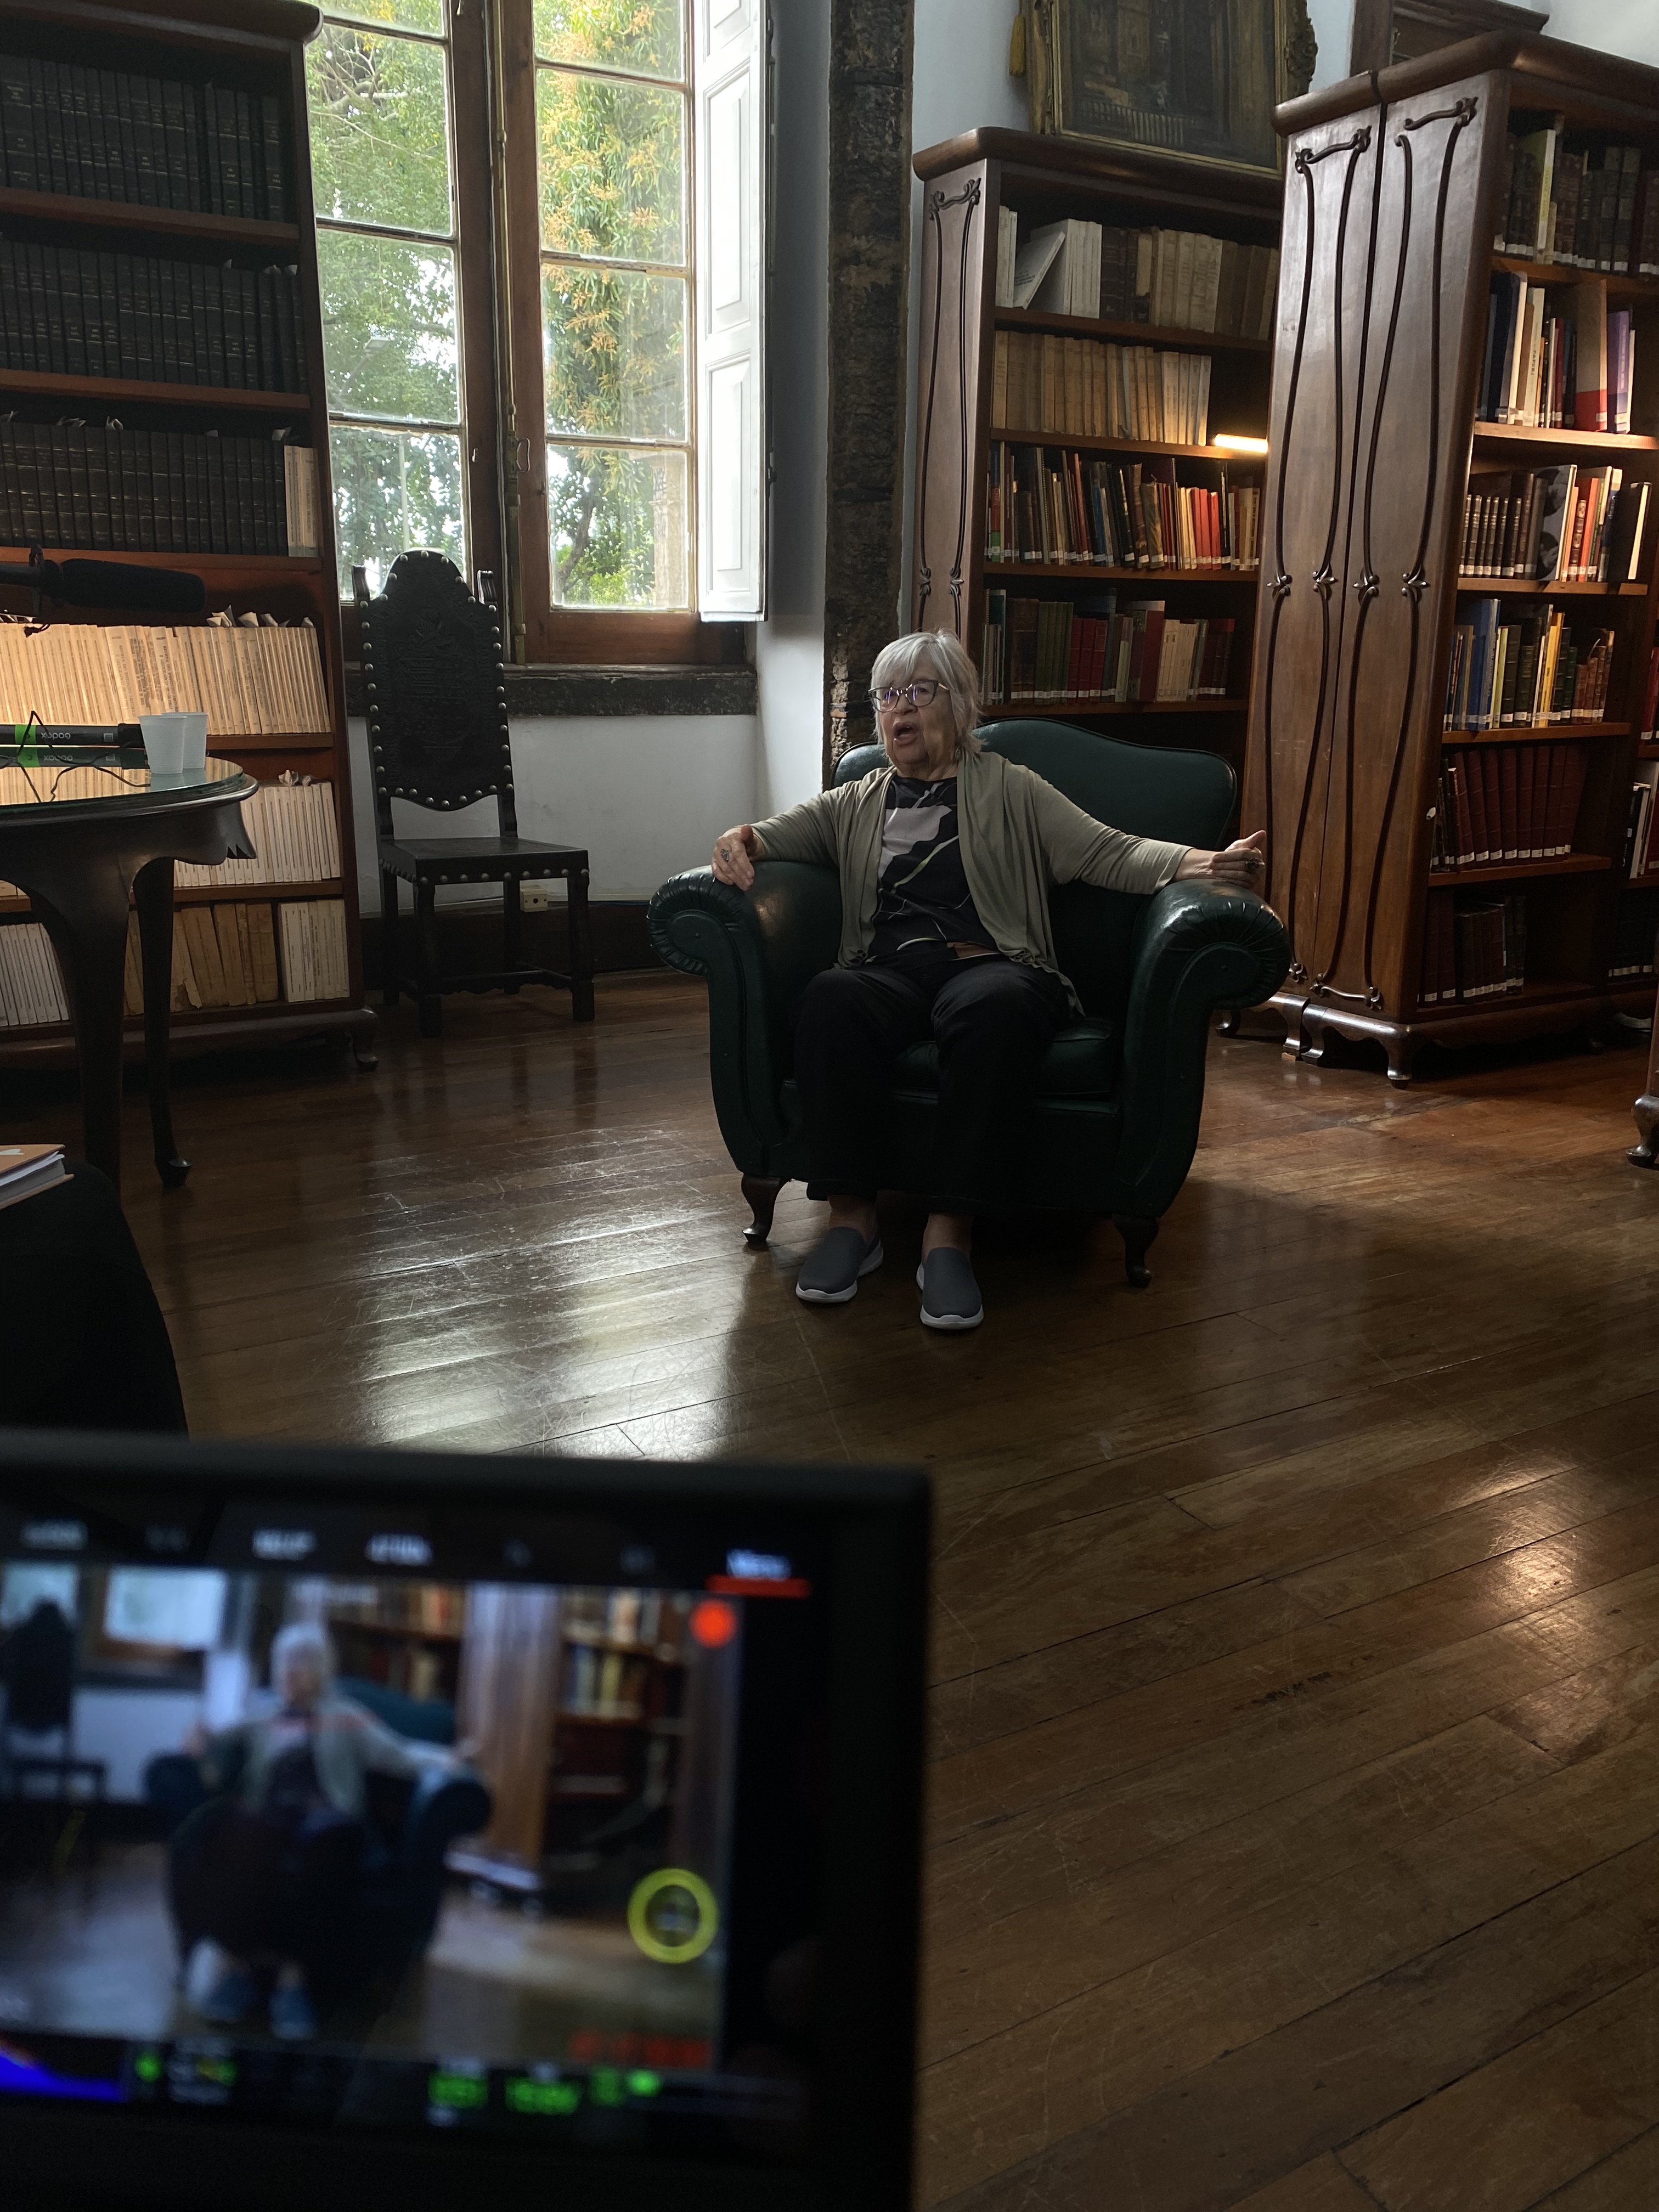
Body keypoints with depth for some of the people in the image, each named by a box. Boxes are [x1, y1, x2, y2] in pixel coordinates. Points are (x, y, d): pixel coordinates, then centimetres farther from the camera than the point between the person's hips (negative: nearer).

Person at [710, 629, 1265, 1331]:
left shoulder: (1009, 789, 21)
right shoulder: (858, 803, 29)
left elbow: (1108, 852, 10)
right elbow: (779, 832, 17)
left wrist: (1202, 863, -8)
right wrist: (742, 840, -9)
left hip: (991, 964, -1)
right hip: (890, 970, 2)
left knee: (995, 1009, -39)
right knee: (830, 1000, -34)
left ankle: (950, 1231, -34)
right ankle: (852, 1215, -26)